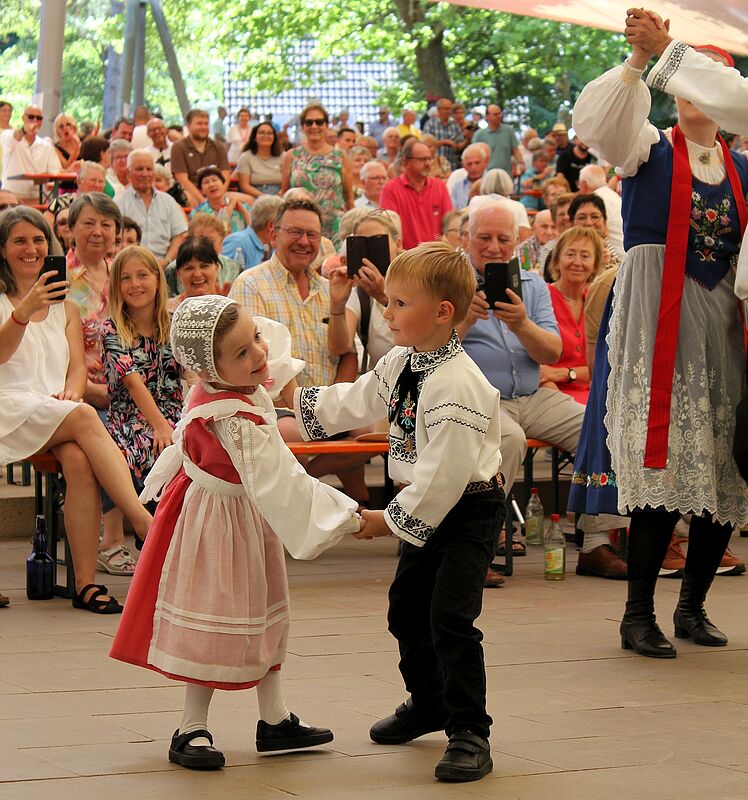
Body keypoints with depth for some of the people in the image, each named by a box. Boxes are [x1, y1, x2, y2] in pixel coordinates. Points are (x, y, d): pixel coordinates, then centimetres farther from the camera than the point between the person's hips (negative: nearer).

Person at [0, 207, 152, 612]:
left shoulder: (63, 305, 24)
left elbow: (78, 365, 12)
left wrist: (71, 393, -11)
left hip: (58, 411, 4)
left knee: (80, 461, -32)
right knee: (84, 418, -34)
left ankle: (85, 581, -35)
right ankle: (144, 522, -42)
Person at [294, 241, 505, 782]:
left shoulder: (456, 386, -28)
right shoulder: (400, 364, 3)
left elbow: (445, 472, -29)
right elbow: (355, 403, 20)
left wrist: (391, 520, -21)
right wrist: (295, 399, 16)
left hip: (469, 510, -10)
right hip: (427, 509, 10)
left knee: (450, 616, -15)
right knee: (407, 606, 18)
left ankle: (469, 733, -6)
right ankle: (428, 703, 39)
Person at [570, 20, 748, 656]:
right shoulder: (649, 149, 3)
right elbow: (600, 122, -18)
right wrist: (639, 62, -29)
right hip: (656, 317, -4)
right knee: (664, 466, -12)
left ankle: (693, 604, 18)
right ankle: (639, 615, -5)